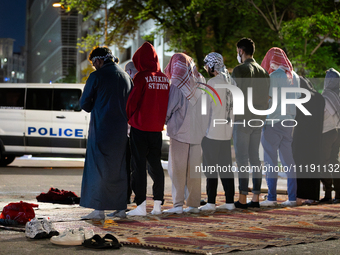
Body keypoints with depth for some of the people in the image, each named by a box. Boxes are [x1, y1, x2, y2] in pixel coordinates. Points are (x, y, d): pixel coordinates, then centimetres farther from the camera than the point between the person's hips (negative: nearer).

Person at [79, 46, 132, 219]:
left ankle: (98, 209, -5)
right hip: (121, 130, 6)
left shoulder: (97, 76, -7)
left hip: (101, 128, -6)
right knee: (120, 168, 11)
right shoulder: (125, 77, 12)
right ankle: (121, 207, 13)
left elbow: (84, 103, -4)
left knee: (98, 168, -2)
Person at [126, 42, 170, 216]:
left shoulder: (141, 77, -12)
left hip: (140, 126, -6)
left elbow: (132, 101, -11)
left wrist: (127, 118, 5)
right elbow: (167, 102, 11)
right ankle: (157, 204, 13)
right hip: (157, 127, 6)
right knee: (155, 164, 12)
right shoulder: (164, 78, 6)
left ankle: (141, 205, -4)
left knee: (139, 165, -1)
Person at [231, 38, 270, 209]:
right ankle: (256, 197, 11)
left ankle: (242, 198, -6)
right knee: (255, 158, 10)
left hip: (242, 119, -7)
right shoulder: (263, 71, 12)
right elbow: (266, 97, 13)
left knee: (242, 158, -5)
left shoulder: (239, 70, -9)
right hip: (258, 120, 7)